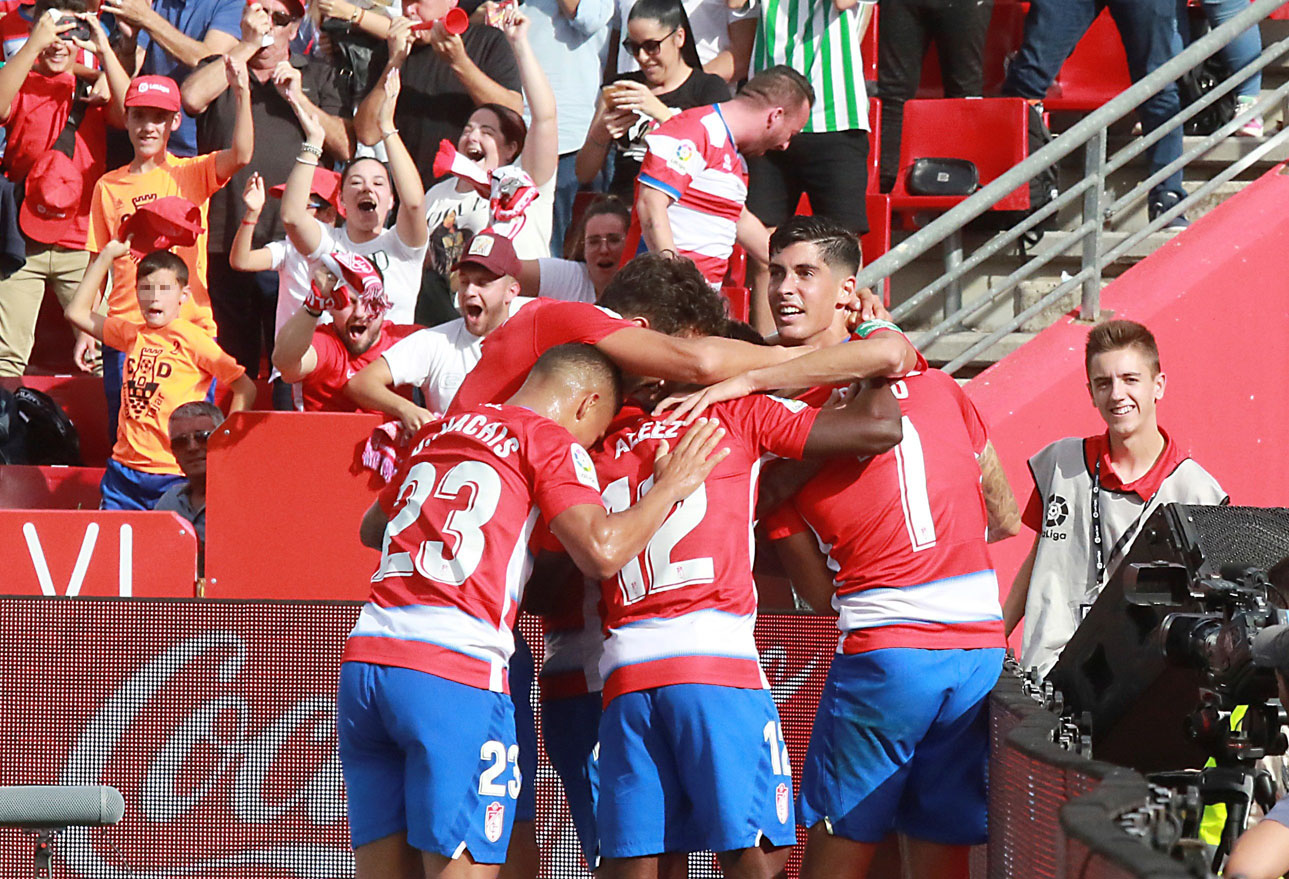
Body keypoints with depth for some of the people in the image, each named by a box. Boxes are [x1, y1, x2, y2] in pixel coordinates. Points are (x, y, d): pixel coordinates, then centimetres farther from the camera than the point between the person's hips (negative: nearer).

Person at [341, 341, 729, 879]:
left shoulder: (437, 434, 24)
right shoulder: (552, 444, 4)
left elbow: (370, 529, 40)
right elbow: (601, 551, -10)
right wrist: (669, 486, 5)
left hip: (363, 658, 6)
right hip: (454, 674, -6)